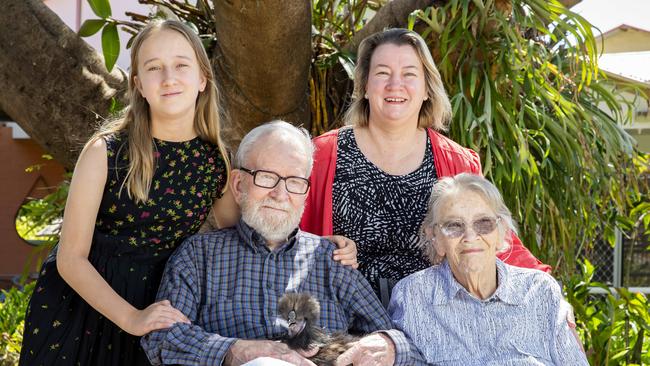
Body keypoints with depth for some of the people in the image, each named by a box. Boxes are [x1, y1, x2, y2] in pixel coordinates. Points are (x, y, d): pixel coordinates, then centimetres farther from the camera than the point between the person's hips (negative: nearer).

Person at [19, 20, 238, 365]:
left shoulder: (217, 162, -6)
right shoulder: (105, 152, -16)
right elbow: (72, 257, -15)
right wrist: (131, 318, -26)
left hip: (158, 307, 3)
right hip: (82, 296, -2)